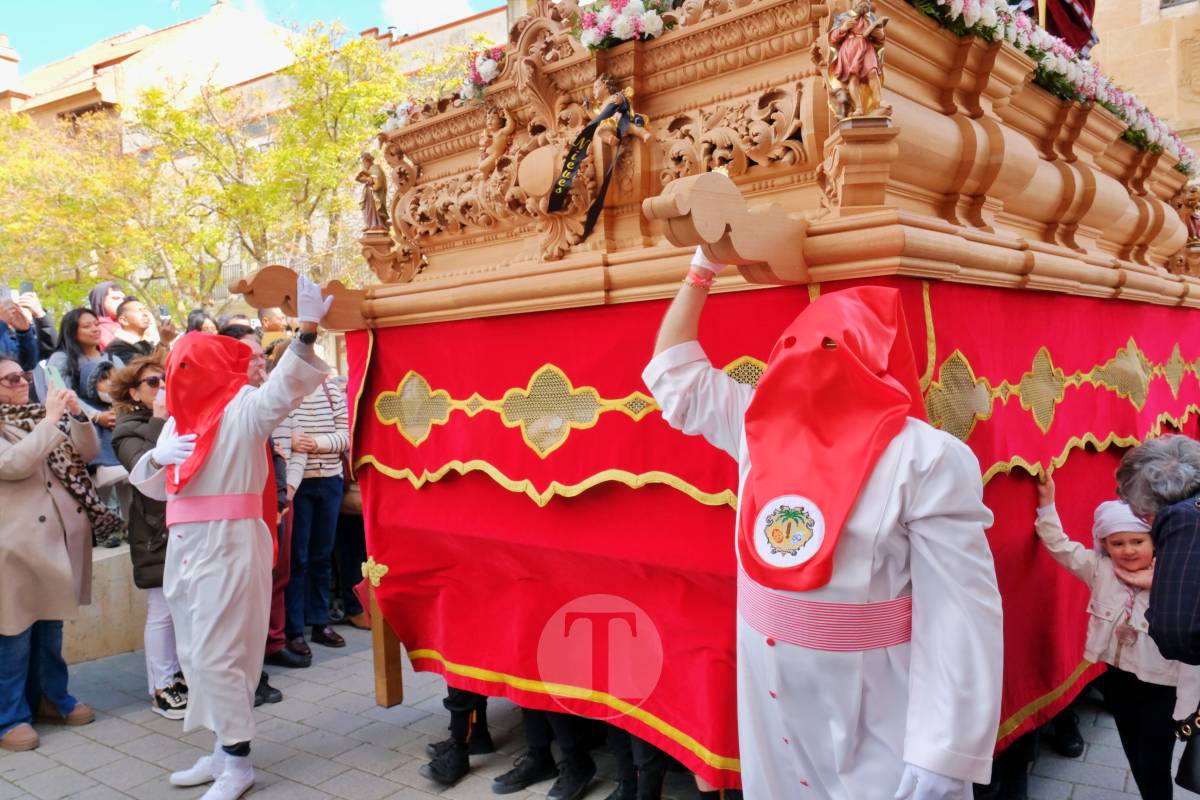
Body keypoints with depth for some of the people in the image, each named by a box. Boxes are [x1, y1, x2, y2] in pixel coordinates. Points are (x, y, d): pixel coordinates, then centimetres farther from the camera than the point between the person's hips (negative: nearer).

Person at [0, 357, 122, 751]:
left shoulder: (39, 418, 12)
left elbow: (87, 452, 11)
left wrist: (76, 415, -5)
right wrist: (51, 419, -20)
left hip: (58, 536, 7)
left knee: (51, 627, 17)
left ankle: (51, 697, 30)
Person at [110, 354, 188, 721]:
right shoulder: (129, 430, -5)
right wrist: (159, 422, -22)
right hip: (157, 530, -6)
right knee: (162, 611, -1)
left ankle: (179, 675, 24)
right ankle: (161, 689, 10)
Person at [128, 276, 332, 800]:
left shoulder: (243, 409, -8)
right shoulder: (178, 419, 15)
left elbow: (286, 385, -27)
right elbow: (154, 487, 17)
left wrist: (307, 331, -41)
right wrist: (157, 457, -5)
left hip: (229, 545, -8)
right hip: (187, 546, 8)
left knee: (215, 655, -4)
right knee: (196, 654, 15)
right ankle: (224, 750, 29)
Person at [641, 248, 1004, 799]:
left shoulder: (926, 459, -18)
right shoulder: (762, 426, 0)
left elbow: (961, 617, -20)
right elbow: (673, 372, 12)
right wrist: (701, 272, 12)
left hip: (872, 708, -5)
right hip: (769, 690, 6)